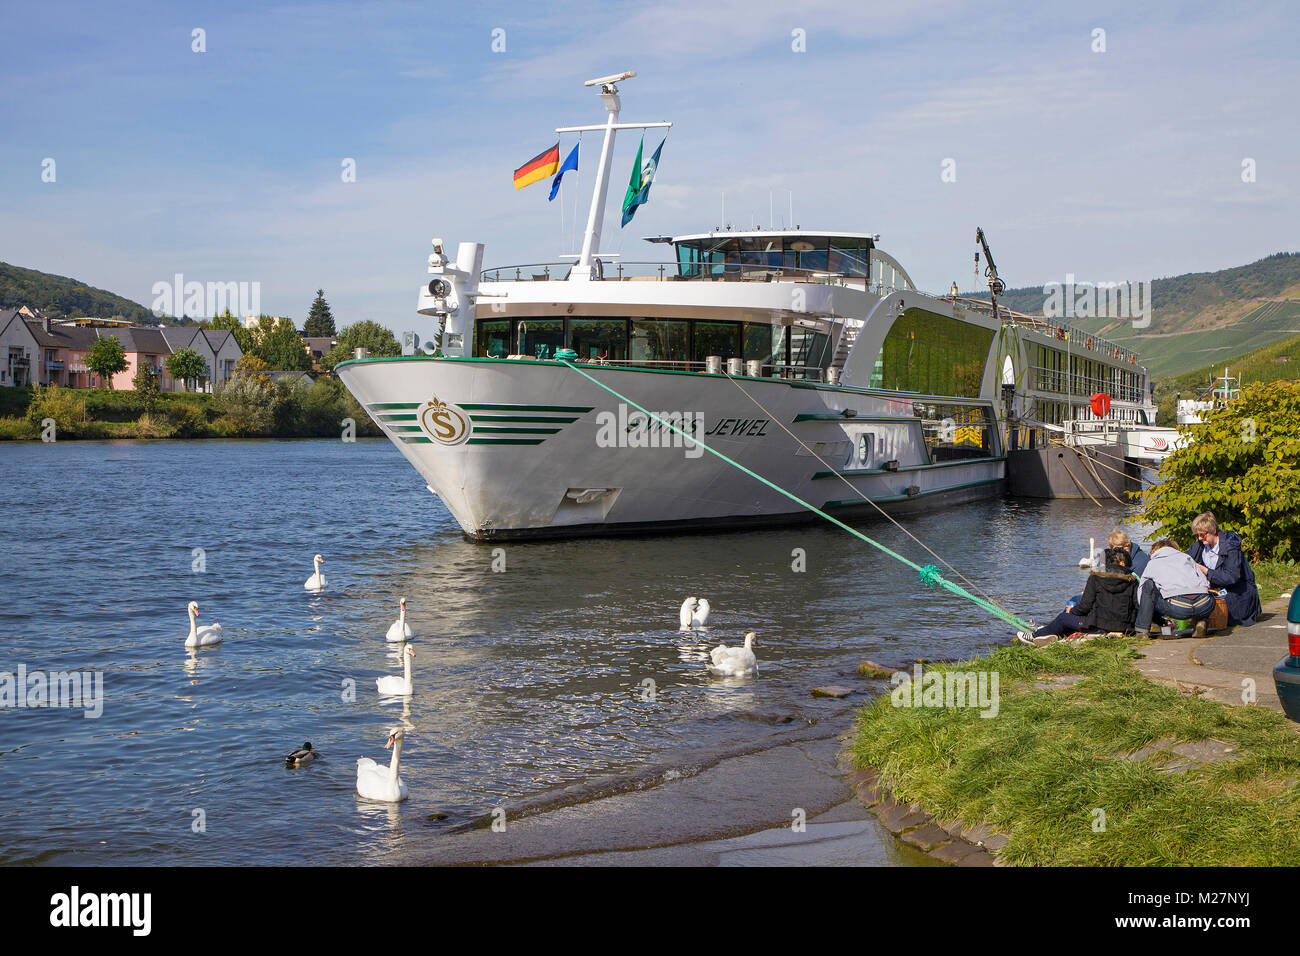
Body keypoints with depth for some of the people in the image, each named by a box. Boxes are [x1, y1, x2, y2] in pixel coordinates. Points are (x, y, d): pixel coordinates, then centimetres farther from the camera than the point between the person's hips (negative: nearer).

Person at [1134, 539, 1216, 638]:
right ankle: (1201, 622, 13)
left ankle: (1142, 630, 14)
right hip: (1204, 606, 3)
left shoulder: (1152, 563, 27)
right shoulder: (1186, 557, 31)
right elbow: (1205, 582, 27)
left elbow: (1140, 590, 33)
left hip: (1177, 608, -3)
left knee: (1148, 585, 20)